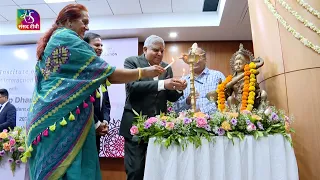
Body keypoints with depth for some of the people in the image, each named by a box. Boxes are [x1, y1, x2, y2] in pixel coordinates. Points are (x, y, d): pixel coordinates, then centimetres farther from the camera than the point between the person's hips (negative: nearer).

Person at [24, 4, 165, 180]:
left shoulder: (50, 43, 20)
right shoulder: (69, 39, -7)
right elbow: (108, 74, -13)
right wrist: (144, 72, -6)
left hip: (46, 118, 10)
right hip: (66, 119, -10)